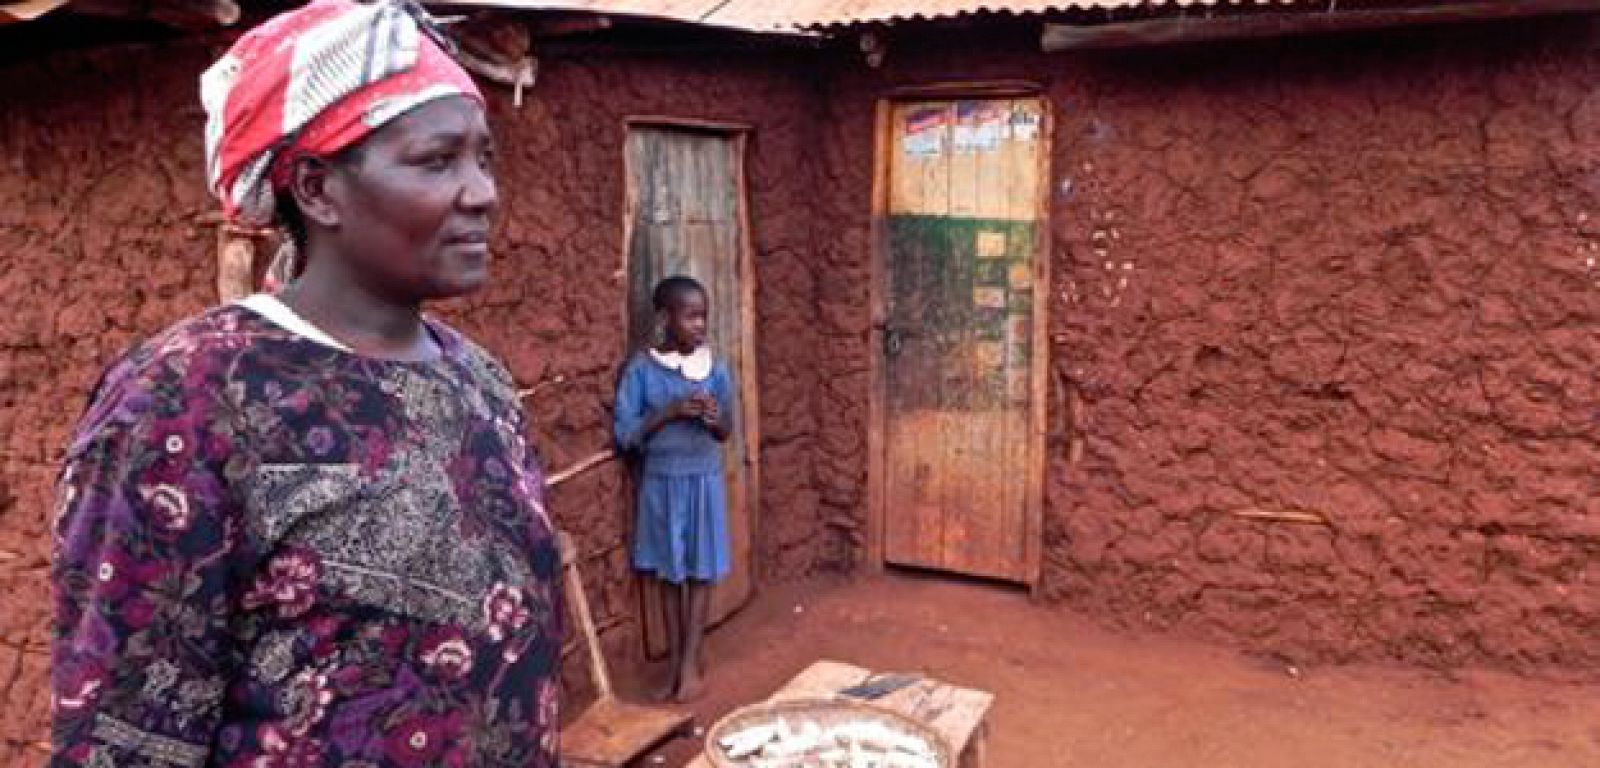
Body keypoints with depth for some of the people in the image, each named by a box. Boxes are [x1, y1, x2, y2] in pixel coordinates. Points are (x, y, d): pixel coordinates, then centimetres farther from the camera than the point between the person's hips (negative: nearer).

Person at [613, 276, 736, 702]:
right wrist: (669, 412, -21)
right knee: (669, 574, 10)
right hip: (661, 482, -1)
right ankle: (675, 662, 21)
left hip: (703, 481, 1)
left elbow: (727, 432, 5)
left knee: (701, 573, 5)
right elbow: (625, 435, -10)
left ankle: (690, 663, 13)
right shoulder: (641, 369, -9)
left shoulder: (715, 367, -2)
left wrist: (714, 419, -18)